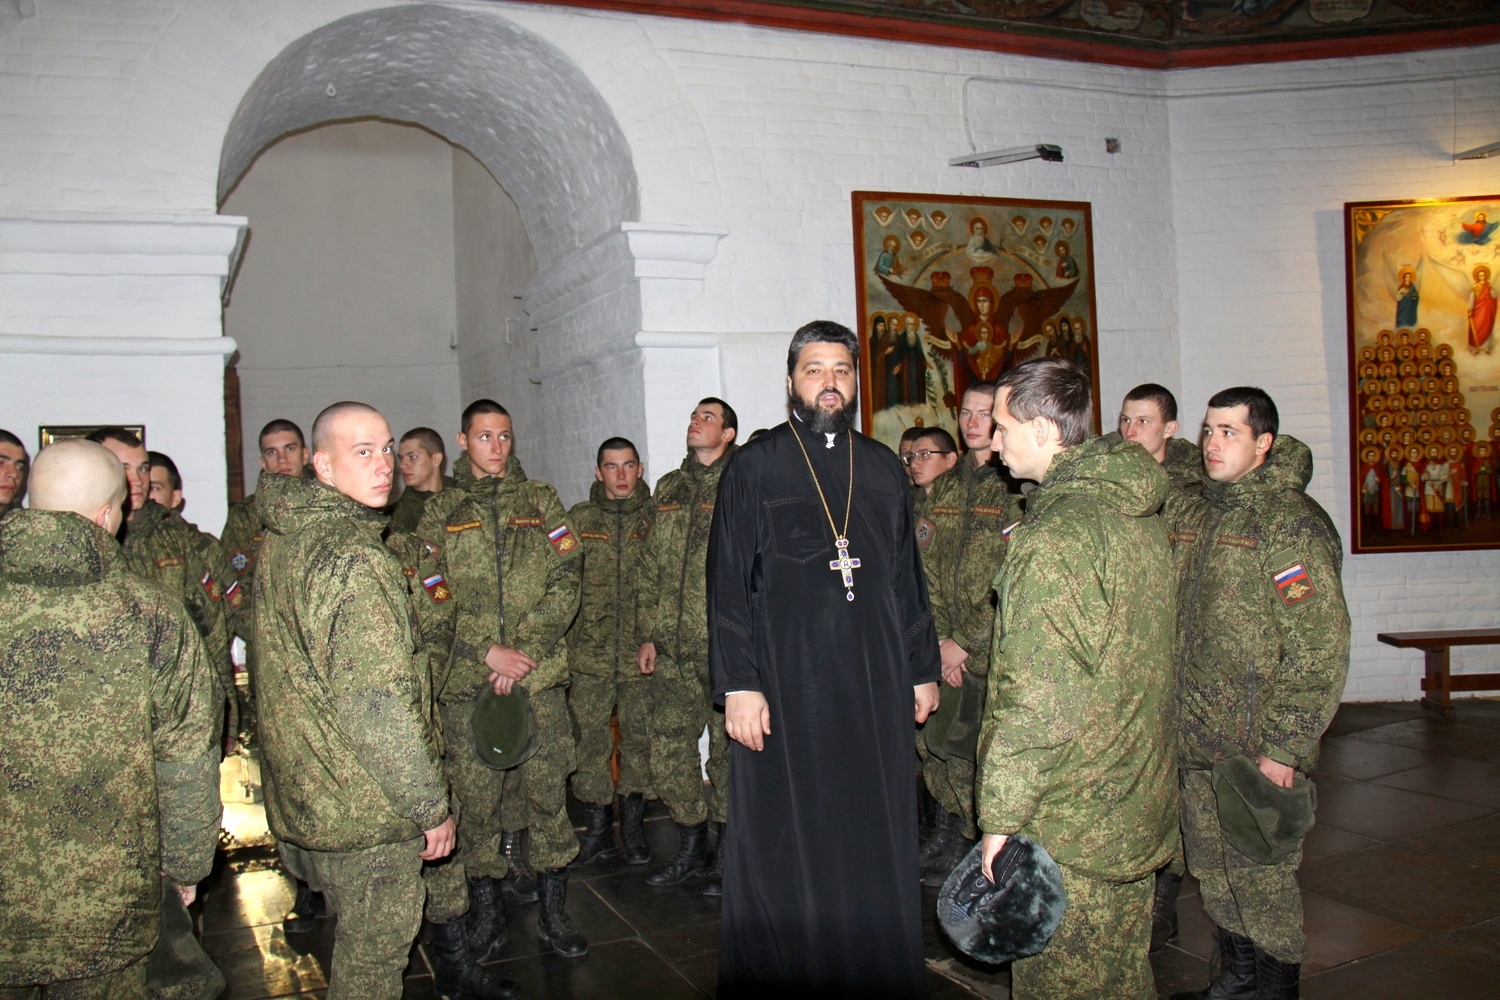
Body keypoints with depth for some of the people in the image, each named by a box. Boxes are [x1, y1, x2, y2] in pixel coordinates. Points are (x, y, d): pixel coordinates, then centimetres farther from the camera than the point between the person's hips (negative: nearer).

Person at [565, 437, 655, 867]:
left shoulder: (656, 518, 6)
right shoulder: (578, 520, 8)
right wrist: (562, 640, 1)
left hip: (641, 650, 0)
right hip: (589, 652, 1)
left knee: (639, 737, 6)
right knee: (589, 739, 3)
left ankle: (633, 828, 21)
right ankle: (597, 829, 17)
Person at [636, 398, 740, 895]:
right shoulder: (668, 489, 15)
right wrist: (649, 634, 12)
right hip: (672, 650, 6)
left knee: (728, 753, 4)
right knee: (667, 753, 9)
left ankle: (727, 854, 21)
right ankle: (690, 848, 27)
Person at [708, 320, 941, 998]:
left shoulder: (883, 469, 11)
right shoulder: (754, 469, -1)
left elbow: (909, 578, 14)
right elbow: (727, 584, -5)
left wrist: (923, 669, 11)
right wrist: (738, 685, -12)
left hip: (875, 686, 4)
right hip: (786, 687, -3)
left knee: (876, 838, 10)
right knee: (785, 846, 4)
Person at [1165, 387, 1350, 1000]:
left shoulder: (1291, 521, -13)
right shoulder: (1190, 514, 9)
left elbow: (1320, 648, -17)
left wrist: (1284, 746, -19)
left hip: (1257, 748, -7)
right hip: (1195, 742, 7)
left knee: (1260, 873, 5)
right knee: (1212, 868, 18)